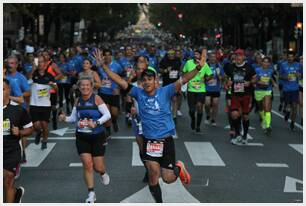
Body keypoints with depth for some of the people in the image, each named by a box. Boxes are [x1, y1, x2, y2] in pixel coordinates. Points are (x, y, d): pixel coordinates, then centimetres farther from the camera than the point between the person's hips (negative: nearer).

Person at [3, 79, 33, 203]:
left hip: (12, 151, -2)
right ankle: (18, 192, 41)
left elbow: (30, 129, 7)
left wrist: (19, 132, -12)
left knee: (7, 183, -4)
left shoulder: (18, 109, -2)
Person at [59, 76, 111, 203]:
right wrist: (65, 118, -8)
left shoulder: (96, 98, -10)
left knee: (98, 167, 2)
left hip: (97, 136, -3)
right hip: (82, 137, 3)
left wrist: (96, 123, -29)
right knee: (87, 165, -5)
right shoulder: (78, 101, 4)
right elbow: (74, 118, 12)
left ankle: (103, 173, 41)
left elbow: (107, 115, -15)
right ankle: (91, 194, 6)